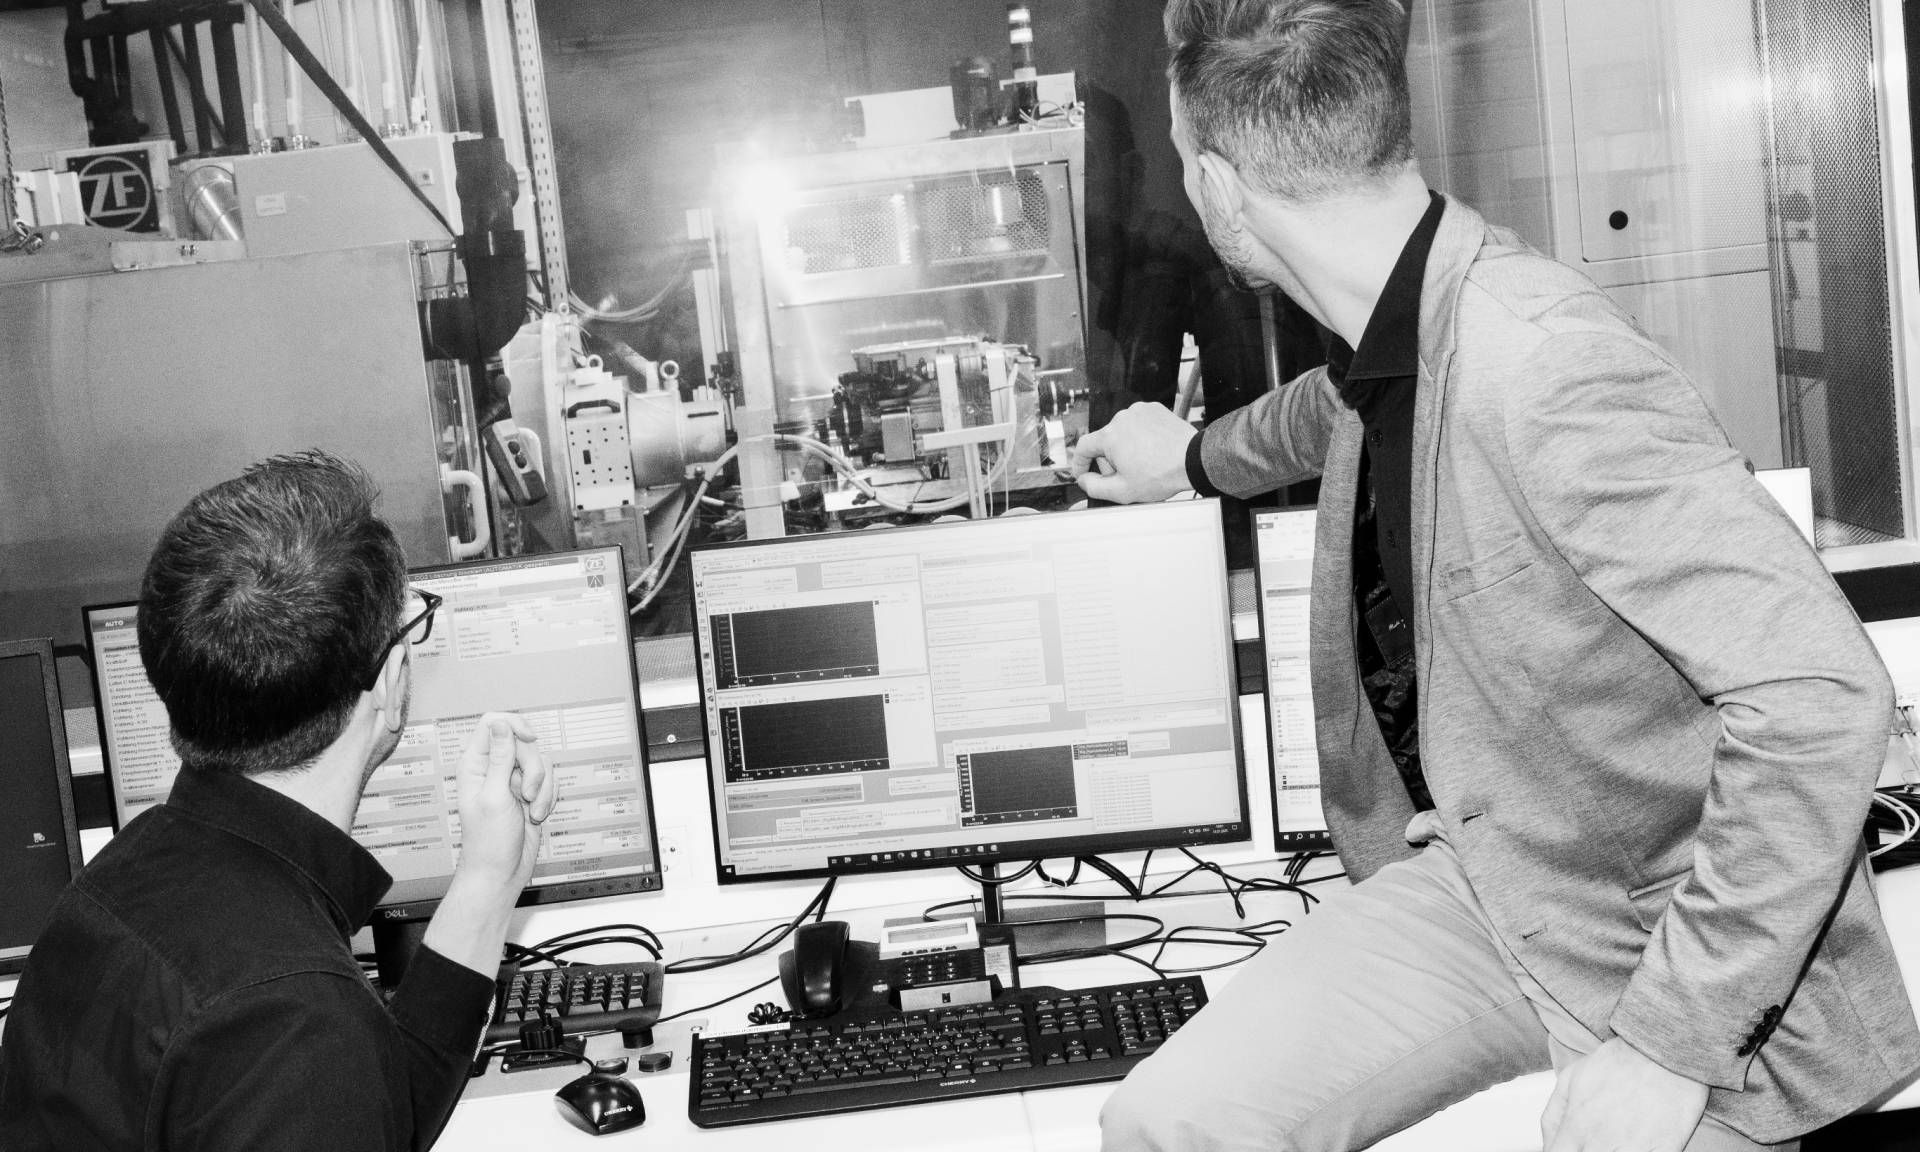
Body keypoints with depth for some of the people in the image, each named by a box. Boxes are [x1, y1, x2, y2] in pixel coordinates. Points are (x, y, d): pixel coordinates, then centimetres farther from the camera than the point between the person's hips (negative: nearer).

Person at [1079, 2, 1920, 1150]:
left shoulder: (1544, 370, -29)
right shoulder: (1394, 324, -2)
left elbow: (1821, 696, -32)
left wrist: (1665, 1050, -28)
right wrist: (1194, 459, 45)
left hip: (1687, 938, -6)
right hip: (1478, 879, 7)